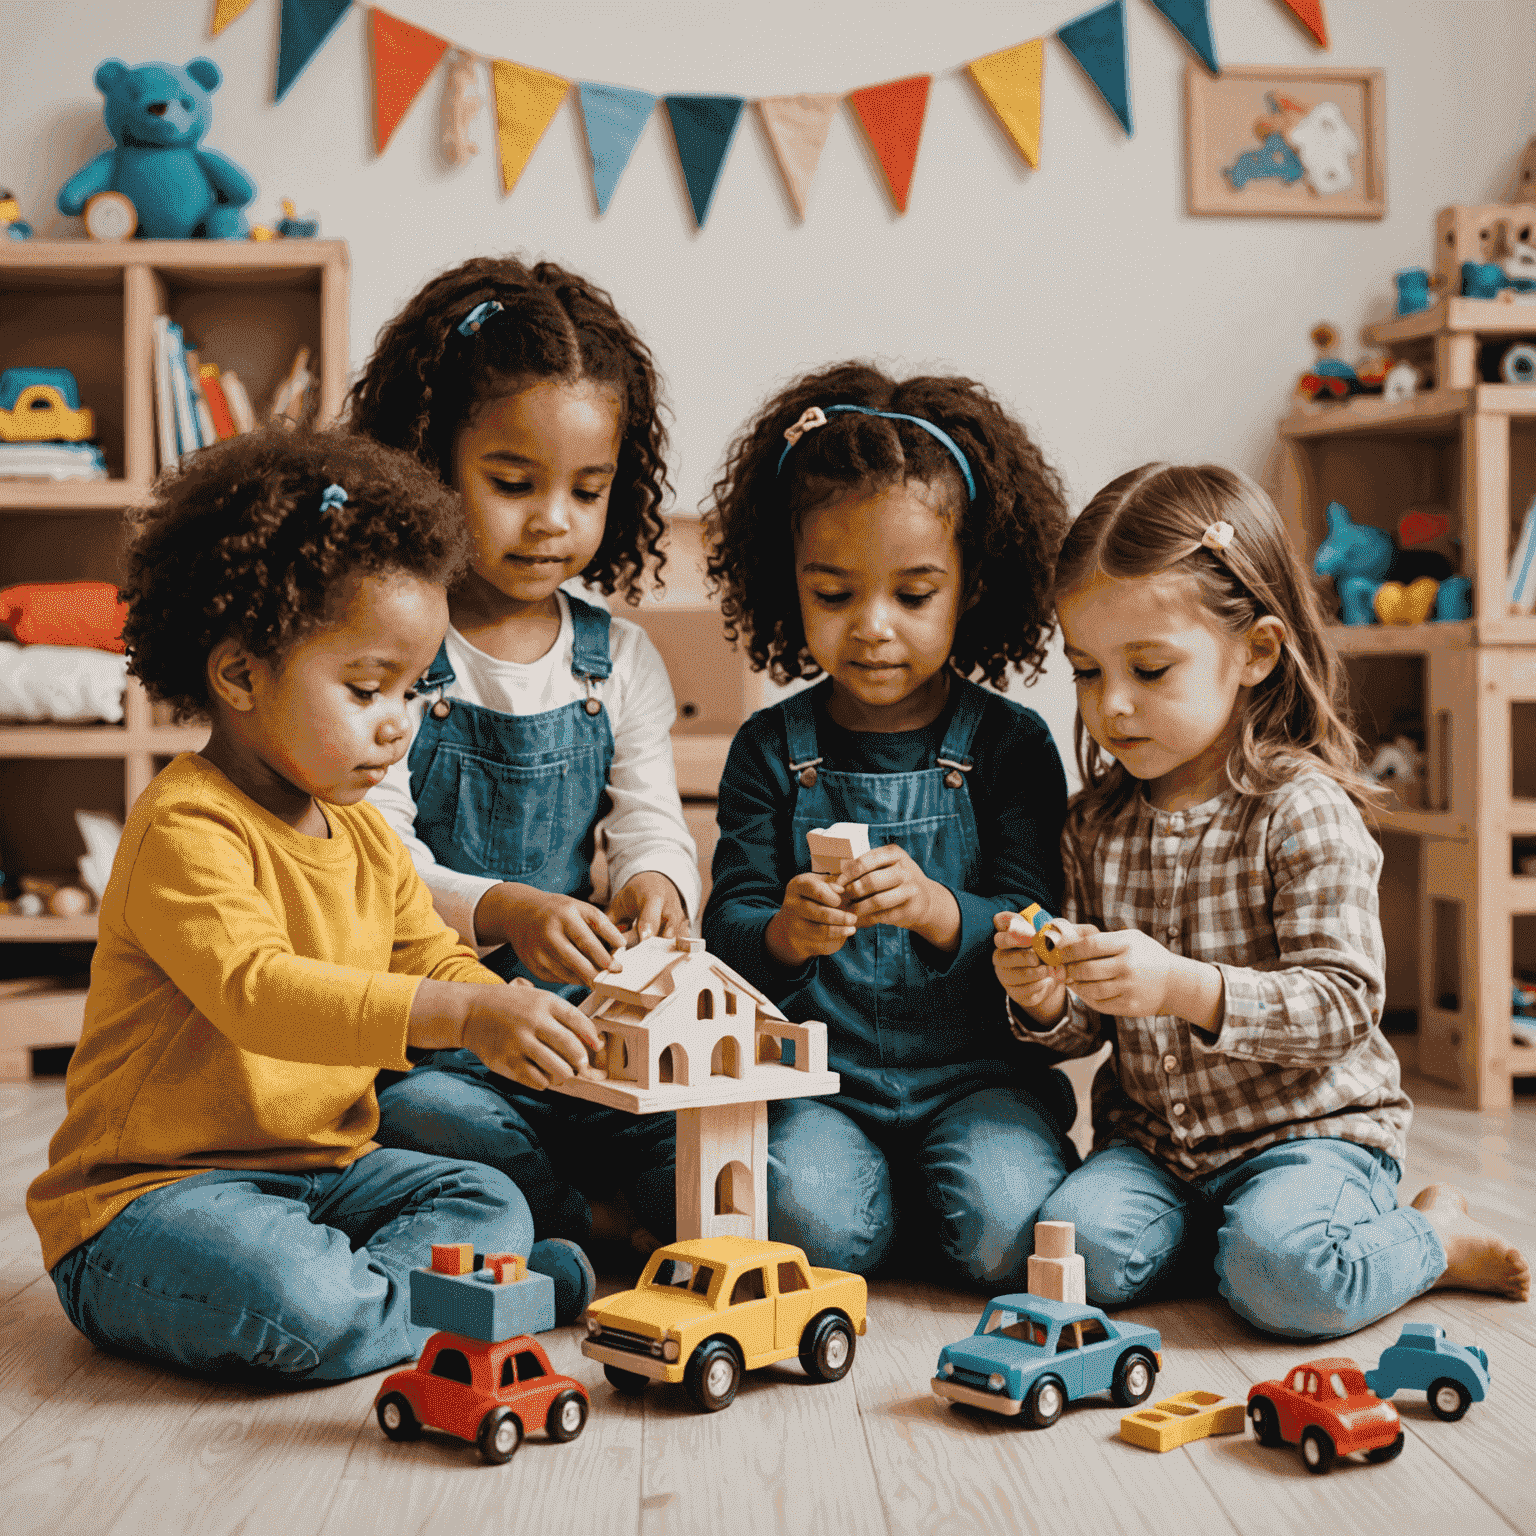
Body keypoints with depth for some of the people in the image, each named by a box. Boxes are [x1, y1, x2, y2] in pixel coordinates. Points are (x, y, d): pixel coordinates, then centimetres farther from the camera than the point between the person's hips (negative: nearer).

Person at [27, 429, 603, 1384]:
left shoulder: (364, 835, 11)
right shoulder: (185, 830, -20)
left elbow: (437, 963, 14)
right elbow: (257, 991, -34)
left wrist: (523, 1021, -9)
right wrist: (459, 1015, -43)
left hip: (324, 1169, 8)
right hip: (152, 1192, -8)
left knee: (489, 1201, -5)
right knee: (300, 1303, -33)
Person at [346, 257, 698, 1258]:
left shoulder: (621, 660, 10)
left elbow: (654, 826, 6)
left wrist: (655, 884, -20)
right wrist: (500, 910, -31)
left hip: (585, 1023, 3)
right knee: (435, 1123, -34)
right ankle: (599, 1224, -8)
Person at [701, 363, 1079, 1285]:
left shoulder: (1009, 745, 0)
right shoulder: (771, 750, 4)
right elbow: (728, 927, 0)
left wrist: (941, 912, -29)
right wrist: (782, 935, -26)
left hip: (977, 1076, 0)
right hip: (817, 1078, 0)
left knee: (1004, 1227, -26)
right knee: (811, 1218, -28)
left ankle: (920, 1198, 8)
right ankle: (875, 1184, 6)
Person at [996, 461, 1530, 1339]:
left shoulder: (1306, 812, -14)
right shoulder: (1096, 824, 4)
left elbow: (1344, 1005, -19)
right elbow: (1092, 1027, 9)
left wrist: (1186, 988, -33)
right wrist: (1046, 1002, -15)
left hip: (1310, 1126, -4)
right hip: (1154, 1134, 4)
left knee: (1283, 1275, -28)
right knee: (1080, 1244, -21)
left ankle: (1433, 1241, 4)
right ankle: (1240, 1224, 6)